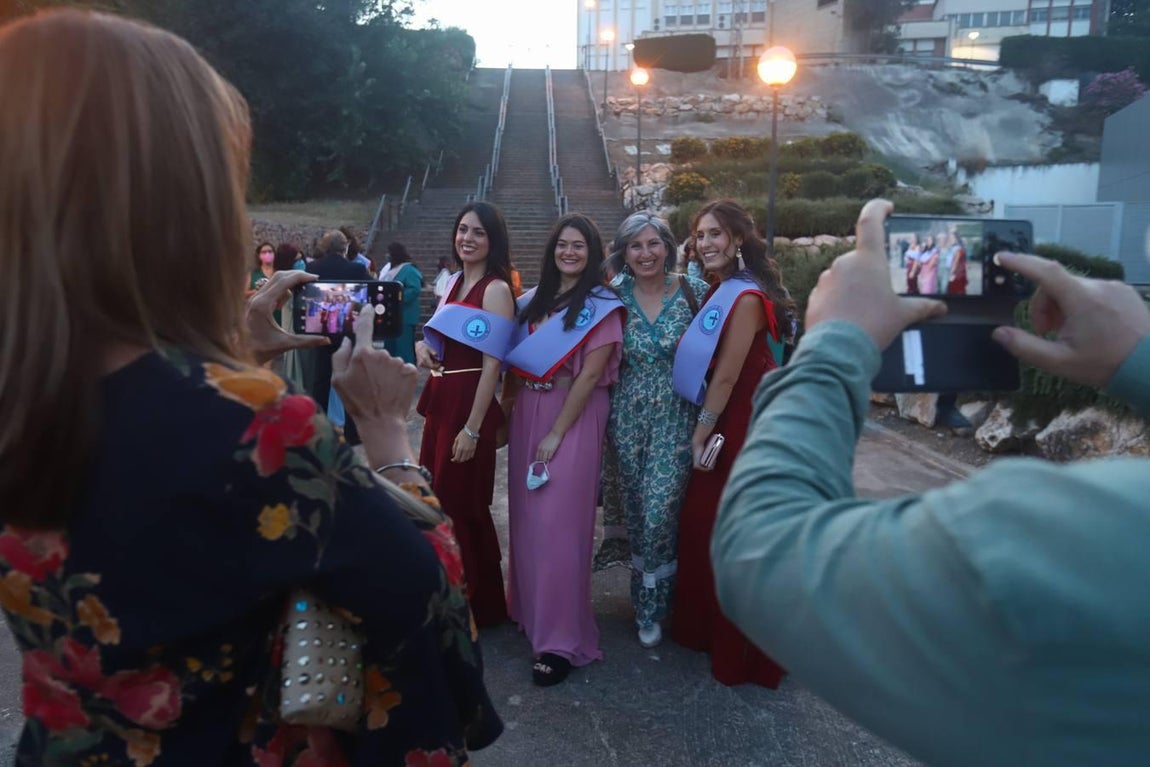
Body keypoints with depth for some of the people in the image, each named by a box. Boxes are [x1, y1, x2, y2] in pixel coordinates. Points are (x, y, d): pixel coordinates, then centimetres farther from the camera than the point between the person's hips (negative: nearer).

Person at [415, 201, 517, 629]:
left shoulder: (496, 290, -14)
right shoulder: (454, 281, 11)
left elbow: (492, 364, -18)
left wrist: (473, 429, -21)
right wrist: (422, 344, 0)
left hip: (470, 404, -8)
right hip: (440, 399, 8)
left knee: (462, 505, 3)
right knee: (435, 499, 16)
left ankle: (479, 604, 22)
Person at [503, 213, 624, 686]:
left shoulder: (601, 305, -6)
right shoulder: (533, 300, 12)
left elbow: (589, 373, -13)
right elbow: (515, 362, 14)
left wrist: (556, 433, -16)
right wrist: (505, 409, 6)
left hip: (573, 418, -6)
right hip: (526, 413, 6)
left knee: (557, 524, -7)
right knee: (526, 518, 12)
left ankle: (562, 639, 1)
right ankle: (529, 607, 31)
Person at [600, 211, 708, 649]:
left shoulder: (694, 291, -4)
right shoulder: (615, 297, 0)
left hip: (675, 418, -2)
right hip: (627, 416, 2)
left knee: (658, 513, -7)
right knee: (636, 514, 11)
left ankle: (650, 608, 16)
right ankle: (649, 603, 32)